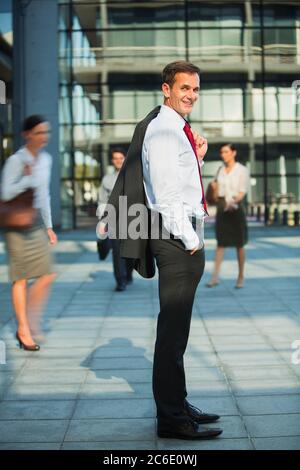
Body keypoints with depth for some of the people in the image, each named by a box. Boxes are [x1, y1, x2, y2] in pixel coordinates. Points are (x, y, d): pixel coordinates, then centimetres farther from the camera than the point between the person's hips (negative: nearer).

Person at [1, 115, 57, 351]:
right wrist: (28, 177, -24)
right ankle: (24, 330, 12)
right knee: (21, 278, 1)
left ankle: (31, 324, 16)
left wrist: (49, 226, 17)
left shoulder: (46, 159, 9)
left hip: (37, 222, 6)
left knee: (47, 275, 1)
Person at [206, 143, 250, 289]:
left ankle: (241, 276, 16)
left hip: (236, 208, -4)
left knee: (239, 244, 4)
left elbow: (242, 192, -10)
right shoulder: (220, 170, 11)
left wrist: (233, 201, -27)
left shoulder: (242, 170, -3)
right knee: (220, 243, -1)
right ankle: (215, 276, -5)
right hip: (222, 208, 4)